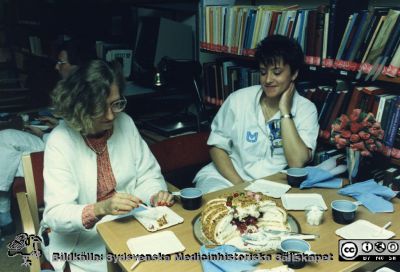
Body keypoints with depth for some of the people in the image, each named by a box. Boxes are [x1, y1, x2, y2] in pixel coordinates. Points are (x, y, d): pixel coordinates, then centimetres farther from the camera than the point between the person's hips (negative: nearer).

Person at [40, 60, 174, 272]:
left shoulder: (125, 123, -4)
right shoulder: (60, 141, -17)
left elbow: (146, 175, 3)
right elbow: (57, 214, -22)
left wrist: (157, 195, -19)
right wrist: (101, 209, -40)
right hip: (79, 236, -3)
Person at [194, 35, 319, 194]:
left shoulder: (306, 109, -4)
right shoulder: (238, 99, -3)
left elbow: (297, 163, -16)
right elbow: (217, 147, 0)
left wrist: (285, 111, -16)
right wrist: (239, 184, -14)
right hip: (227, 177, -1)